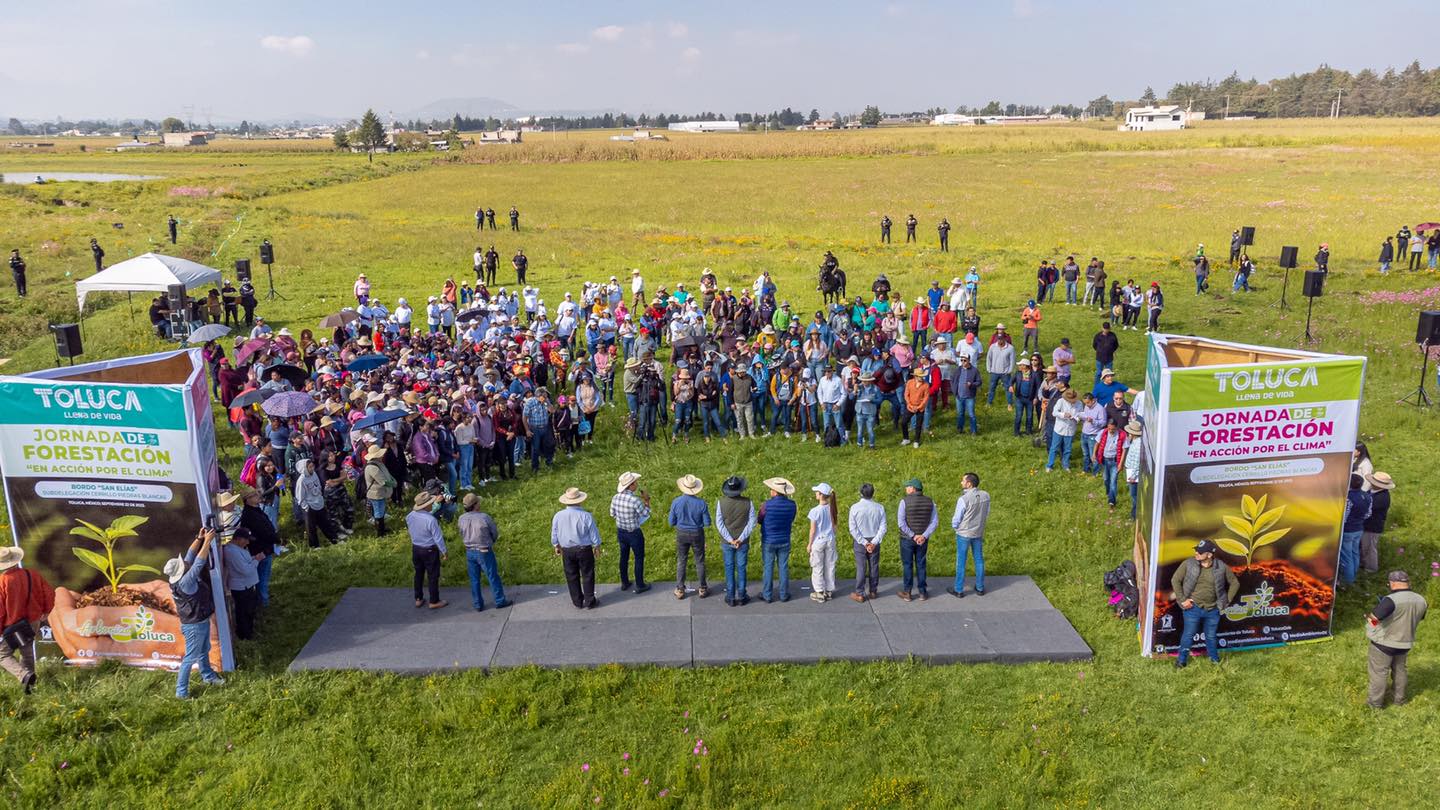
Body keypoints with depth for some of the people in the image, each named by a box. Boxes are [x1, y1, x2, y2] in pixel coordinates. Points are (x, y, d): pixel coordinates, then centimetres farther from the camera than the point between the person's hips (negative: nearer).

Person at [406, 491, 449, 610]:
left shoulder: (409, 516, -9)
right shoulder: (431, 520, -29)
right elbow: (438, 538, -21)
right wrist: (444, 551, -6)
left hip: (415, 548, 6)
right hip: (430, 550, -6)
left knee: (418, 574, 21)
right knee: (433, 576, 10)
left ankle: (418, 599, 33)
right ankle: (434, 602, 21)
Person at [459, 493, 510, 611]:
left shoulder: (461, 519, -10)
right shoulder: (485, 517, -21)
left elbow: (462, 535, 3)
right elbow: (495, 534, -8)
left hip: (469, 552, 4)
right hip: (484, 552, -4)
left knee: (474, 579, 15)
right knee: (493, 577, 10)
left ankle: (477, 604, 24)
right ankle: (500, 601, 21)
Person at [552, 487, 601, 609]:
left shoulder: (558, 516, -12)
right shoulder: (585, 516, -20)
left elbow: (554, 535, 1)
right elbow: (594, 535, -9)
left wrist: (557, 546, 19)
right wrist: (597, 547, 8)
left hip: (567, 550, 3)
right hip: (584, 549, -2)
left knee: (572, 576, 17)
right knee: (587, 576, 13)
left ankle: (577, 602, 28)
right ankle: (589, 602, 21)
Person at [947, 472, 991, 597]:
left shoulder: (963, 499, -24)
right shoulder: (985, 496, -7)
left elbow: (956, 520, -14)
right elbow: (986, 515, 5)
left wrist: (954, 526, 7)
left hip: (964, 534, -5)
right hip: (979, 533, 5)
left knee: (961, 561, 7)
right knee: (979, 560, 17)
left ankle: (959, 590, 16)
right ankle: (980, 588, 26)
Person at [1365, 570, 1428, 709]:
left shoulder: (1392, 600, -29)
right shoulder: (1421, 600, -5)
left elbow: (1373, 618, -32)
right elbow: (1418, 617, 14)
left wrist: (1368, 616, -11)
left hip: (1384, 643, -6)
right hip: (1405, 643, 6)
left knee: (1378, 672, 9)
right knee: (1399, 670, 25)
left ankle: (1375, 702, 19)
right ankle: (1399, 699, 38)